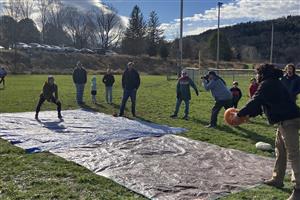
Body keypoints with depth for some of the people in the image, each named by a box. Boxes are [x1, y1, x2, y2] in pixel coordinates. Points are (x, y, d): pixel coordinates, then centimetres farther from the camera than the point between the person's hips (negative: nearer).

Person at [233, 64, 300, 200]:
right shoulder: (274, 83, 19)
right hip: (286, 119, 11)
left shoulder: (267, 84, -11)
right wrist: (248, 115, 14)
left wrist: (239, 115, -6)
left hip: (288, 121, -11)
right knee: (280, 151, 18)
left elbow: (255, 102, -14)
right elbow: (260, 104, 20)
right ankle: (277, 179, 29)